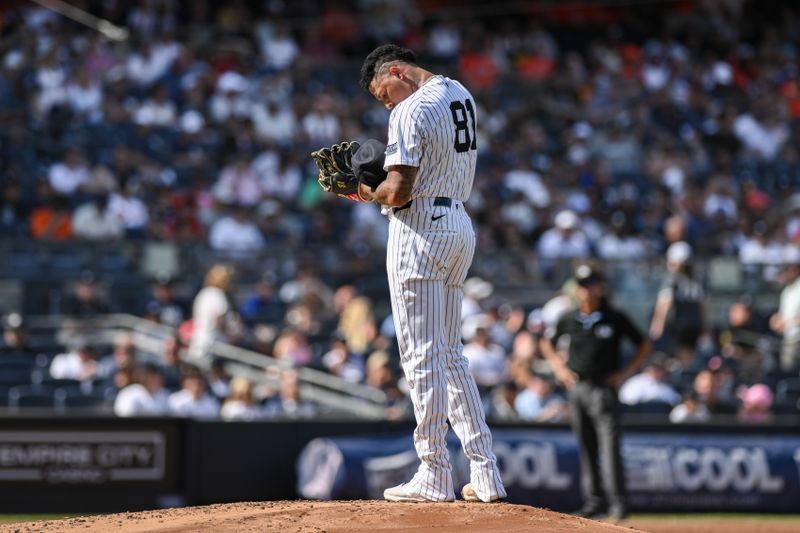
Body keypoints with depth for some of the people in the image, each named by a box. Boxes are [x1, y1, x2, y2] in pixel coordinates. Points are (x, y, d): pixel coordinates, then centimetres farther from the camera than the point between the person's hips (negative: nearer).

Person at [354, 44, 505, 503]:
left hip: (420, 229, -9)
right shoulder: (461, 94, 13)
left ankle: (435, 476, -3)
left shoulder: (411, 111, -16)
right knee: (450, 354, 14)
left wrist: (370, 193, 1)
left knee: (423, 356, -4)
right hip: (461, 227, 9)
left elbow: (398, 191, -20)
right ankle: (486, 473, 10)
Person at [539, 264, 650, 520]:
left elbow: (644, 345, 7)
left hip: (603, 387, -4)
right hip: (576, 387, 4)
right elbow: (547, 343, 25)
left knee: (609, 444, -15)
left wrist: (626, 372, 0)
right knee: (586, 448, 7)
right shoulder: (569, 320, 7)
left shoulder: (615, 319, -2)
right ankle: (594, 499, 13)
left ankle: (618, 501, -17)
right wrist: (559, 367, 11)